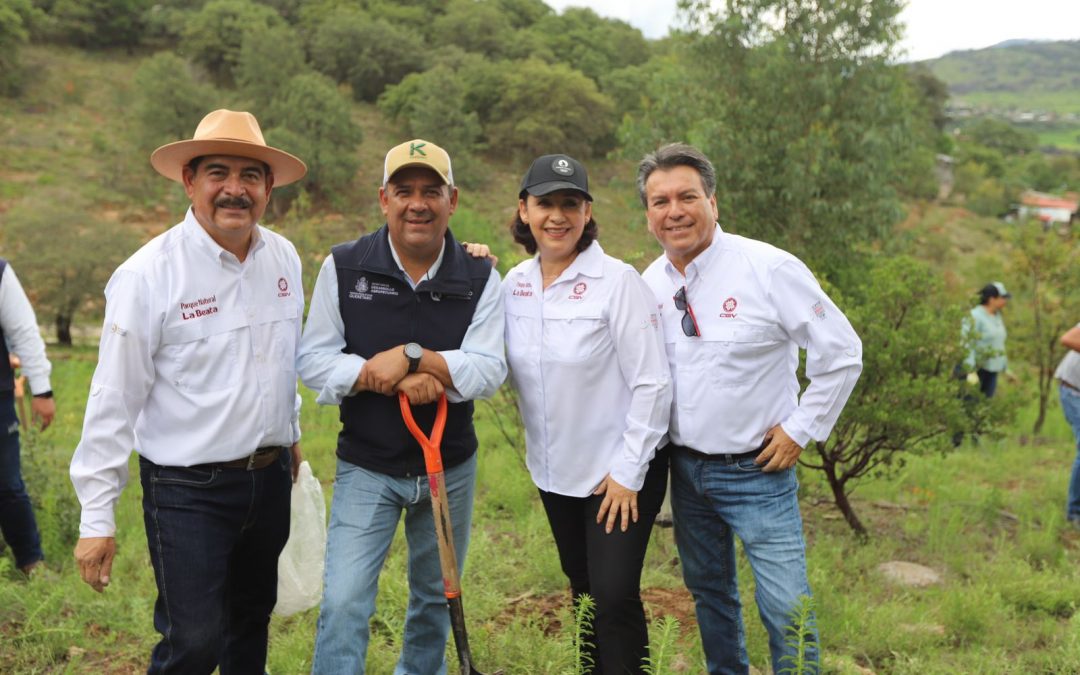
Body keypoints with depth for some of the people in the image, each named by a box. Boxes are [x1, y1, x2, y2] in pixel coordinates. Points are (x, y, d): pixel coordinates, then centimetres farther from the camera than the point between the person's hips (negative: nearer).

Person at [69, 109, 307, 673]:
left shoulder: (284, 258, 1)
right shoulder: (148, 275, -15)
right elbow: (113, 403, -13)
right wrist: (96, 519, -12)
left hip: (270, 477, 6)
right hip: (187, 488, -5)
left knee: (252, 623, 20)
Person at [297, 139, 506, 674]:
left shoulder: (479, 278, -6)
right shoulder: (343, 267, -7)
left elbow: (489, 371, -15)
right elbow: (312, 361, -9)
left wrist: (412, 356, -29)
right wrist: (389, 379, -23)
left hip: (450, 467, 2)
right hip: (366, 466, -2)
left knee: (436, 599, 19)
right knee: (344, 603, -10)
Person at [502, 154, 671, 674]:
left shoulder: (617, 281, -15)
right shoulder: (514, 284, 1)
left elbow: (652, 383, -15)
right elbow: (505, 371, 5)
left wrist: (627, 472, -14)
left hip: (618, 471, -5)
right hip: (555, 471, 6)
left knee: (615, 595, -6)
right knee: (583, 591, 18)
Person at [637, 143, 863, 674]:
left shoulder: (769, 269, -16)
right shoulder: (650, 283, 0)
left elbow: (842, 354, -11)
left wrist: (801, 430, -10)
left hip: (757, 470, -5)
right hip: (684, 468, 5)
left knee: (787, 612, -4)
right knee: (708, 594, 19)